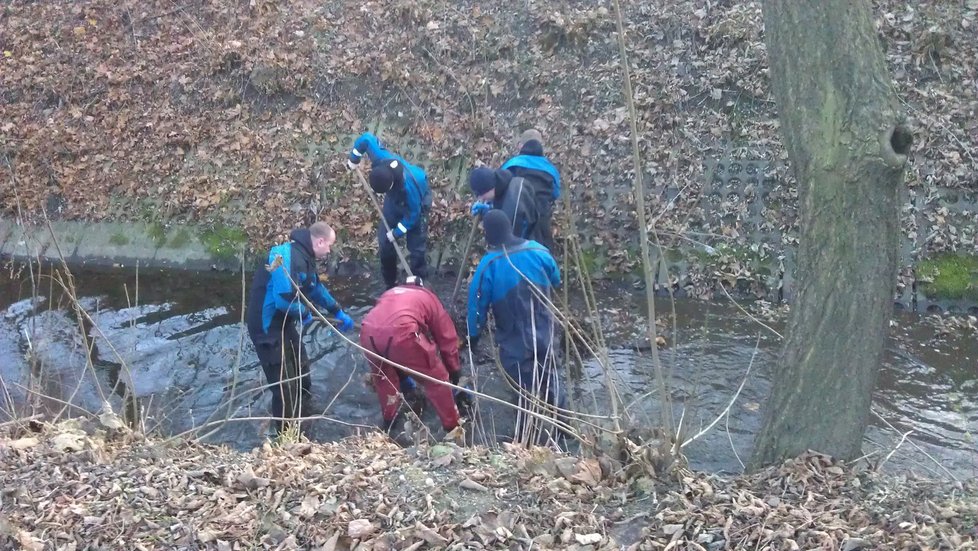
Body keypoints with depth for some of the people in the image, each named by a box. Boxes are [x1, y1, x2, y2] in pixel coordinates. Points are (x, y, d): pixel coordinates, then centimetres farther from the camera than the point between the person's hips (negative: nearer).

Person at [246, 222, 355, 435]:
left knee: (300, 367, 28)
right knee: (285, 385, -3)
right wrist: (304, 314, -14)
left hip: (282, 322, 10)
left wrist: (338, 312, 29)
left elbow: (316, 288, 23)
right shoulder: (290, 257, -27)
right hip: (267, 327, -10)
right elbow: (284, 299, -34)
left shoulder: (303, 256, 7)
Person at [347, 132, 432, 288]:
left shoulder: (408, 185, -46)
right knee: (385, 242, 7)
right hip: (395, 197, 5)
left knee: (416, 247, -7)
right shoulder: (380, 158, -36)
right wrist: (354, 158, -6)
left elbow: (413, 214, -29)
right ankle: (390, 284, 23)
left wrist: (397, 232, -20)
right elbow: (367, 138, -16)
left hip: (417, 201, -5)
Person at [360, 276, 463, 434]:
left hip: (368, 332, 4)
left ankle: (389, 420, 45)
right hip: (401, 333, -4)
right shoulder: (429, 298, 31)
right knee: (436, 379, 16)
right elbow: (447, 337, 31)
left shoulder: (390, 293, 41)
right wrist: (454, 371, 44)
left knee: (382, 375, 34)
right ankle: (452, 427, 24)